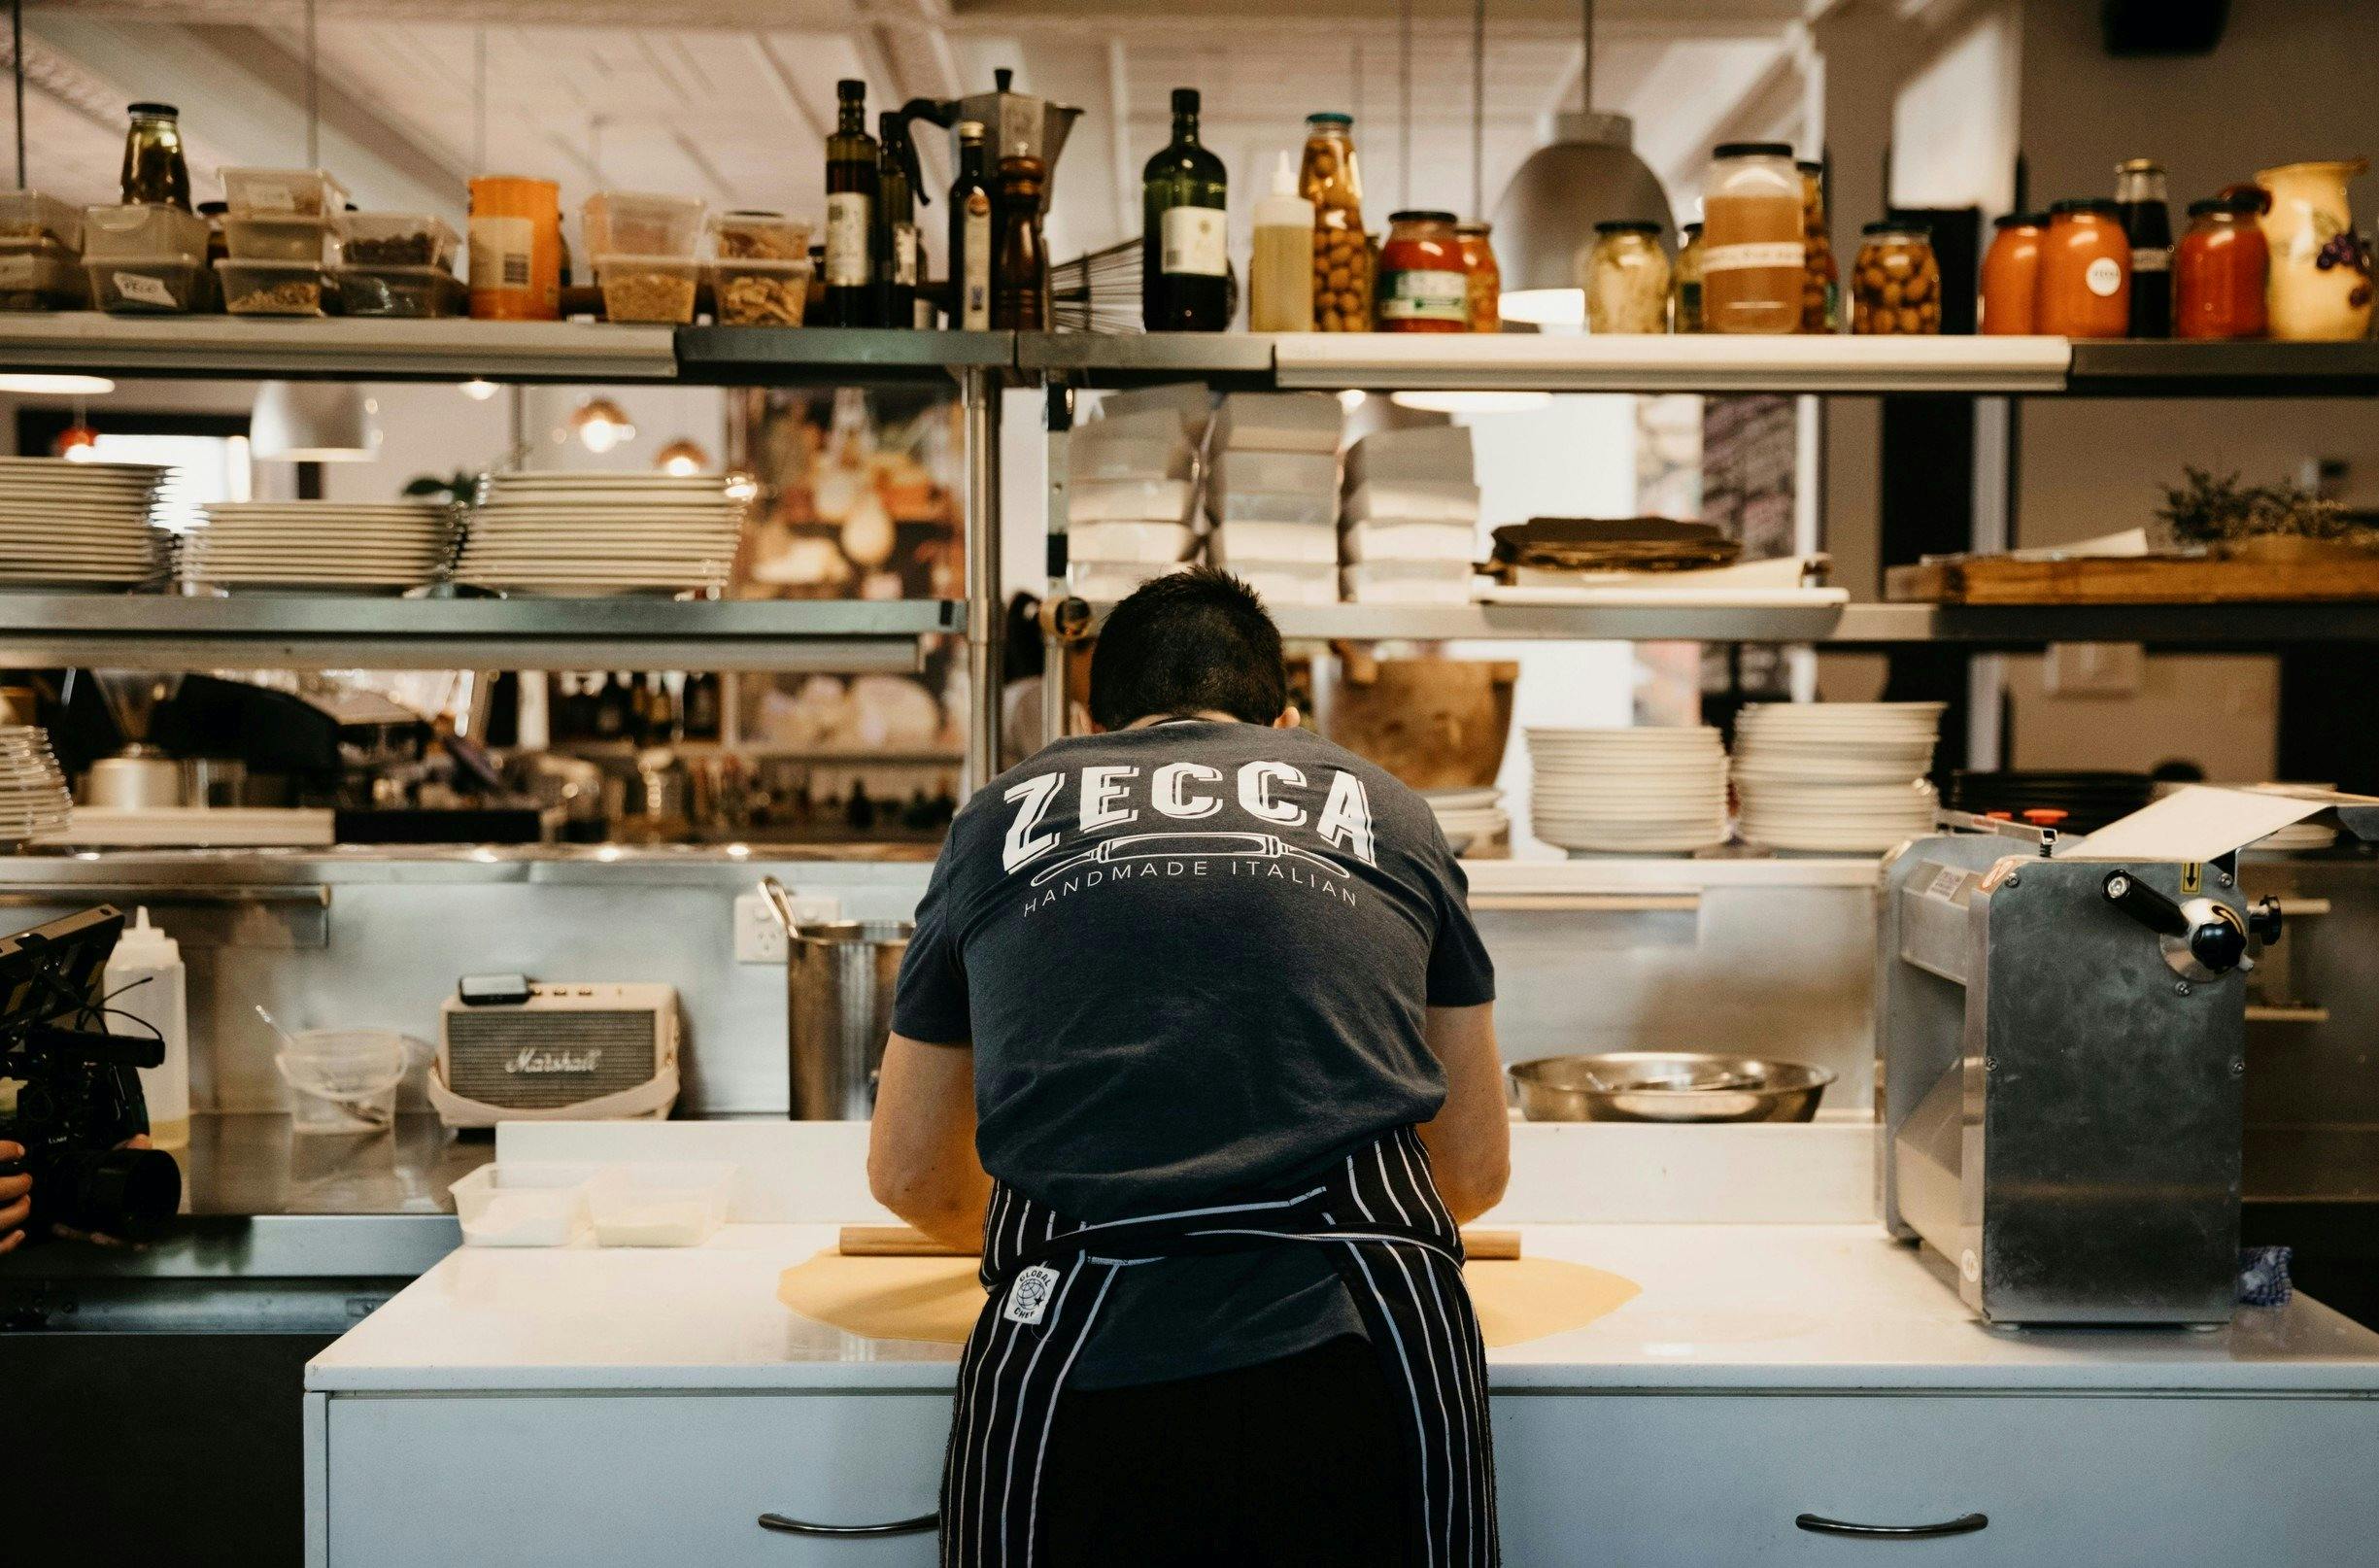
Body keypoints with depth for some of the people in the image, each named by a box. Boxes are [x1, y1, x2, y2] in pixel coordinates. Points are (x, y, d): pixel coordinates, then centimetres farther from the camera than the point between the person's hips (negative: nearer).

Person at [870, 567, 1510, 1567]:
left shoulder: (999, 818, 22)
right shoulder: (1385, 807, 22)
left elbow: (908, 1176, 28)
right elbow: (1478, 1169, 26)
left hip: (1077, 1368, 0)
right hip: (1363, 1347, 1)